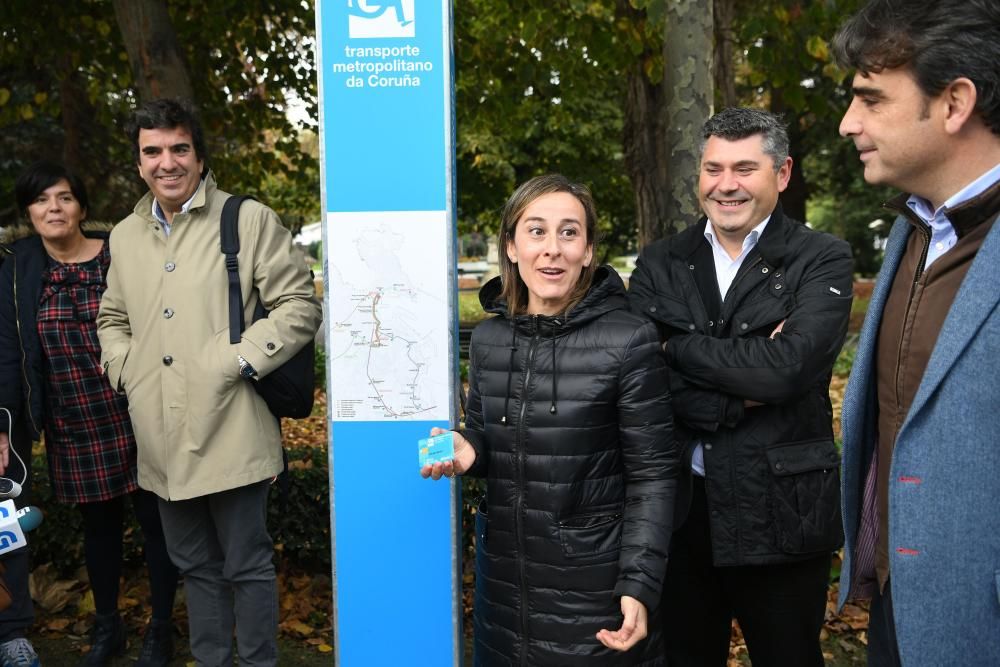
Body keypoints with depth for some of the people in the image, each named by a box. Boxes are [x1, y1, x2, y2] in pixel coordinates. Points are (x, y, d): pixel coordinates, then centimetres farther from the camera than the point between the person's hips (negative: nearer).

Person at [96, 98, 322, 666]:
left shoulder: (250, 220, -3)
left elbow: (300, 304, -6)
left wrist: (241, 361, -14)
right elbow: (112, 319, 25)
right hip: (162, 442, 6)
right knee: (196, 566, 19)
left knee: (247, 566, 6)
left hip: (229, 433, -5)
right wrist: (124, 366, 6)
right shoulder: (125, 236, 14)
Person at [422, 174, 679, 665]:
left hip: (593, 577, -4)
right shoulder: (488, 338, 0)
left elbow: (652, 472, -12)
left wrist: (639, 584, -16)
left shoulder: (628, 340, -14)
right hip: (504, 571, 5)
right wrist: (467, 450, -10)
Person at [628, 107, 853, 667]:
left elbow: (787, 366, -23)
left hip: (780, 512, -2)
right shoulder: (660, 264, 3)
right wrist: (742, 394, -17)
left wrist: (679, 345, -12)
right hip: (678, 507, 3)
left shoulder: (823, 260, -6)